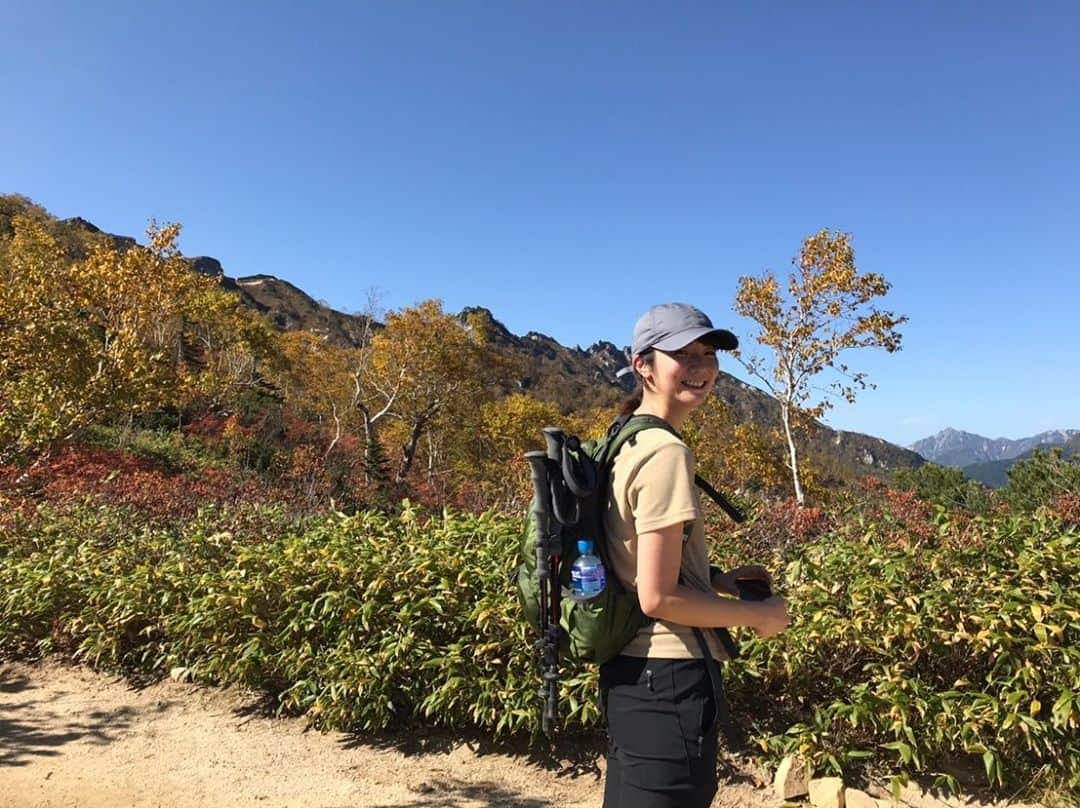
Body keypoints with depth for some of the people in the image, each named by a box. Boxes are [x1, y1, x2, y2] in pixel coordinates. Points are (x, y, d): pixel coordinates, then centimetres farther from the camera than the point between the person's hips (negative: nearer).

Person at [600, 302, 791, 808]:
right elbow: (660, 597, -22)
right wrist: (759, 614, -9)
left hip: (631, 672, 9)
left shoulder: (625, 443, 7)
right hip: (668, 680, -9)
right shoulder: (665, 452, -20)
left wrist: (719, 579, 10)